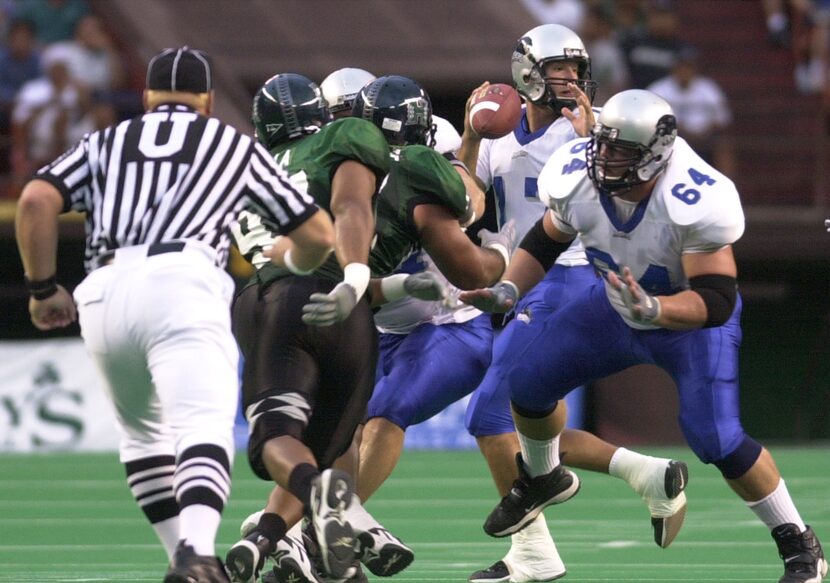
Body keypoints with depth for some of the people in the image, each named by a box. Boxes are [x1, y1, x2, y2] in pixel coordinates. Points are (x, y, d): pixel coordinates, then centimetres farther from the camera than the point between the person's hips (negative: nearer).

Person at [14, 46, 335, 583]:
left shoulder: (106, 144, 28)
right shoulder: (234, 145, 25)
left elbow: (37, 200, 10)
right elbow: (319, 236, 26)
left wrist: (42, 288, 20)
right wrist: (284, 260, 47)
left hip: (103, 295, 3)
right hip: (181, 283, -3)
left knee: (144, 430, 26)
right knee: (204, 427, -19)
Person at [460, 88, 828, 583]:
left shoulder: (695, 202, -38)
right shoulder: (576, 178, -21)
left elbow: (715, 302, -36)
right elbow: (544, 242, 1)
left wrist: (652, 310, -52)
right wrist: (508, 290, -14)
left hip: (692, 316, -6)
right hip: (621, 302, 6)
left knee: (714, 436, -20)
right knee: (528, 375, -1)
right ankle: (543, 479, 31)